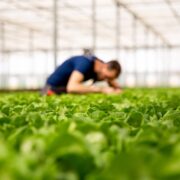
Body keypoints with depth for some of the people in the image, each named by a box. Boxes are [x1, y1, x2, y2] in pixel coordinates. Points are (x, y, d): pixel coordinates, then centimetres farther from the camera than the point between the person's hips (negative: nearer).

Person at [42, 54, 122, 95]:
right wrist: (101, 89, -47)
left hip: (68, 90, 9)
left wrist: (117, 90, -23)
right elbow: (72, 87, -50)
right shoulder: (86, 63, -35)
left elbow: (116, 86, 5)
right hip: (53, 88, -9)